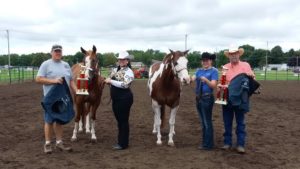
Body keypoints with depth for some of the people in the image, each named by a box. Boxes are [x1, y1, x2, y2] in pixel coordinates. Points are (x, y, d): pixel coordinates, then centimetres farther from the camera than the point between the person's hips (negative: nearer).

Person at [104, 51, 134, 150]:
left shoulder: (129, 72, -11)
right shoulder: (115, 70, 11)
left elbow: (125, 84, -24)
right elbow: (110, 80, 21)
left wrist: (111, 81, -22)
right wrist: (107, 81, -2)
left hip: (124, 99, -8)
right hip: (115, 99, 8)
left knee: (123, 120, 0)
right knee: (119, 120, 16)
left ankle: (123, 144, 10)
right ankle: (120, 141, 29)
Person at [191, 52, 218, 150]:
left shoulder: (214, 71, -6)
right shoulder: (199, 71, 12)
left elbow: (214, 85, -15)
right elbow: (192, 79, 0)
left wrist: (205, 80, -30)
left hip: (207, 98, -7)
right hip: (198, 98, 7)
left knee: (207, 122, -1)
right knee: (203, 122, 14)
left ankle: (208, 144, 8)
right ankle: (205, 142, 25)